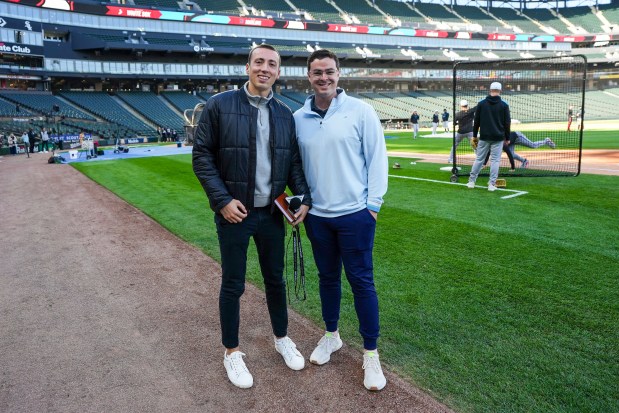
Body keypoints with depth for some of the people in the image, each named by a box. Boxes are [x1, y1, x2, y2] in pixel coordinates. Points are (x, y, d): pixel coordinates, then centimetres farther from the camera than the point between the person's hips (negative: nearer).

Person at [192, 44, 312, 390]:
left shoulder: (285, 114, 6)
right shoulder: (220, 105, -7)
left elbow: (294, 161, 10)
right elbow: (202, 156, -7)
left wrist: (304, 198, -4)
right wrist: (222, 199, -16)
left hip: (272, 212, 4)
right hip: (234, 212, -4)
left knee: (275, 278, 17)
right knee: (233, 285, 8)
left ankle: (282, 338, 38)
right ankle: (232, 352, 28)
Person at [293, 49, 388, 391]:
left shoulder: (360, 111, -5)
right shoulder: (298, 118, 4)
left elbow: (377, 158, -5)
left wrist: (373, 204, -8)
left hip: (355, 214, -3)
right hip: (317, 215, 4)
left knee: (362, 281, 4)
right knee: (327, 278, 17)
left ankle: (371, 353, 18)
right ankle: (331, 335, 37)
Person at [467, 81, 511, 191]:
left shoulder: (481, 103, 1)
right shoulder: (504, 105, -2)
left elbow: (476, 121, 4)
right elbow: (507, 123, 0)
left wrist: (474, 135, 12)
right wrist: (507, 137, 8)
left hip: (484, 137, 1)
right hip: (498, 137, -1)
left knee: (479, 159, 8)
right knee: (495, 160, 2)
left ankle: (471, 181, 9)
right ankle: (492, 184, 0)